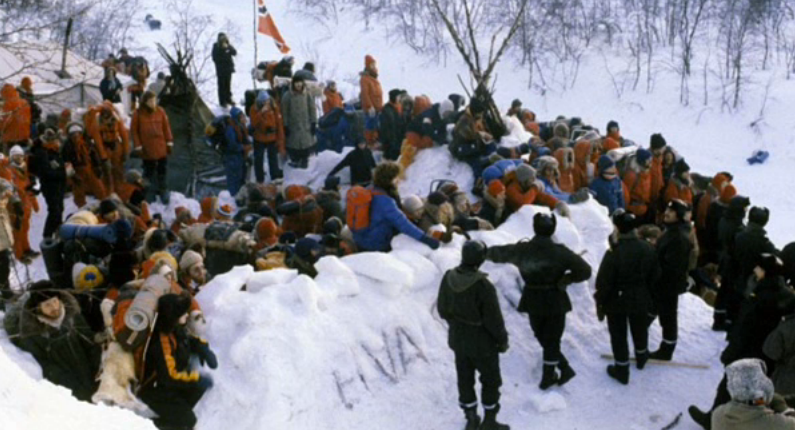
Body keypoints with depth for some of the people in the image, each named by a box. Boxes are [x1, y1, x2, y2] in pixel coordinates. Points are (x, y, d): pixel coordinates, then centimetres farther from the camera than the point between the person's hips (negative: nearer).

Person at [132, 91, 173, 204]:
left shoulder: (160, 111, 0)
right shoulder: (138, 113, -7)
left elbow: (166, 127, 6)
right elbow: (134, 130, -3)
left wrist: (169, 142, 5)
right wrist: (138, 146, -6)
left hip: (161, 148, 2)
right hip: (147, 150, -2)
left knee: (162, 170, 9)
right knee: (149, 172, 9)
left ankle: (163, 192, 21)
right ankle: (150, 195, 20)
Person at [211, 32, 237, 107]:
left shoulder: (228, 46, 2)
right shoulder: (216, 47, -12)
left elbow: (234, 53, -7)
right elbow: (215, 58, -16)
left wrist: (229, 47, -21)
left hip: (229, 68, 5)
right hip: (221, 70, -5)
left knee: (228, 85, 16)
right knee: (222, 86, 1)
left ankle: (228, 99, 30)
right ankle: (222, 101, 8)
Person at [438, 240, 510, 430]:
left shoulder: (449, 277, -14)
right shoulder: (483, 286, -32)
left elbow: (442, 308, 1)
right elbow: (494, 319, -23)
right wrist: (503, 340, -5)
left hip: (457, 338, 5)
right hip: (482, 343, -5)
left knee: (465, 379, 20)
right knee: (491, 379, 17)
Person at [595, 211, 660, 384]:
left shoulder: (614, 253, -29)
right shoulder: (648, 249, -12)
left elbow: (604, 282, -21)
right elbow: (654, 275, 2)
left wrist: (600, 302, -6)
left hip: (617, 301, -5)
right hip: (640, 299, 5)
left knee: (618, 336, 12)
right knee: (640, 330, 27)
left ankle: (622, 369, 22)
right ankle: (641, 357, 50)